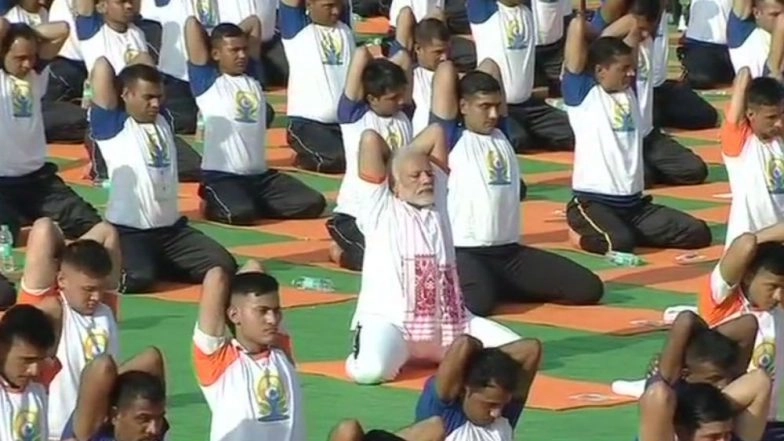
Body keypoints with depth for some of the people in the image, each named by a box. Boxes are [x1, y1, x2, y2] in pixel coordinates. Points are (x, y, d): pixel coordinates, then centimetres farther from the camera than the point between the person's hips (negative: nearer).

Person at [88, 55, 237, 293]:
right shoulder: (111, 126, -4)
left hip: (172, 227, 7)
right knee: (138, 278, -33)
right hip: (129, 230, -7)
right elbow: (102, 66, -9)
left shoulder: (162, 120, 15)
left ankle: (155, 263, 13)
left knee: (224, 266, -7)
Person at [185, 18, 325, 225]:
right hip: (221, 175, -6)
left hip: (260, 174, 6)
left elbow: (253, 22, 21)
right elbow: (192, 23, -6)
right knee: (241, 213, -35)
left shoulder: (252, 76, 15)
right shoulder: (206, 81, -2)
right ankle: (213, 203, 0)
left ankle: (254, 203, 8)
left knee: (313, 203, -10)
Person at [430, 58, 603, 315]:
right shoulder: (451, 139, -2)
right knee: (478, 301, -39)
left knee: (588, 288, -7)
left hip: (511, 250, 7)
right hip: (464, 251, -7)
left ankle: (499, 287, 8)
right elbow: (446, 70, -7)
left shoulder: (501, 135, 16)